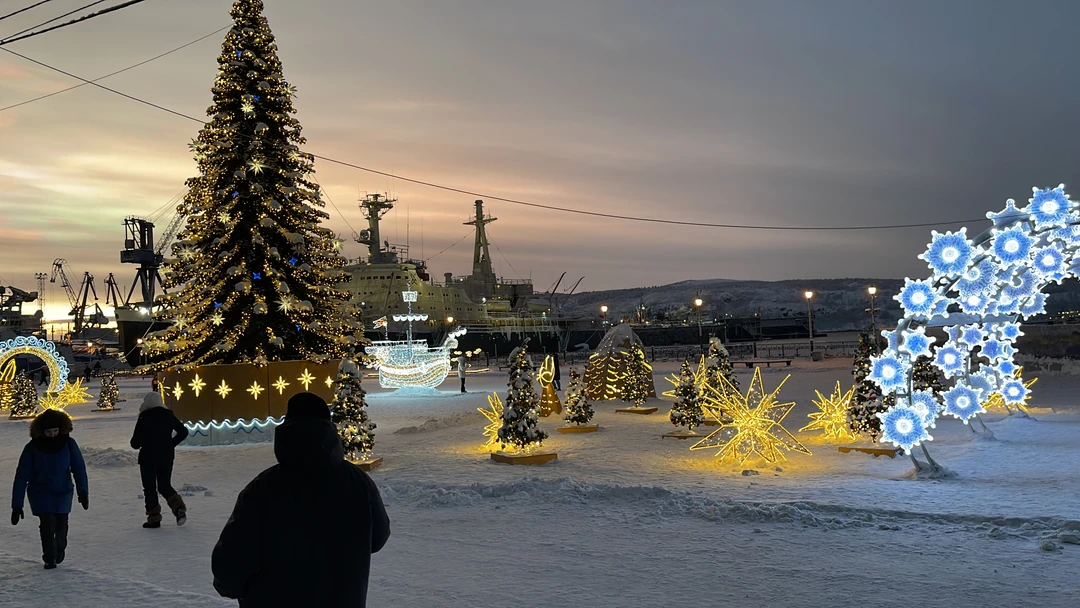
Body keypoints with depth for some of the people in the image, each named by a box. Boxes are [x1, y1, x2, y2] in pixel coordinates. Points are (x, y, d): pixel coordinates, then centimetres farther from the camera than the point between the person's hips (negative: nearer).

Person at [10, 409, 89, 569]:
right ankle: (49, 559, 5)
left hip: (63, 492, 1)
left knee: (61, 524, 7)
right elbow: (21, 476, -15)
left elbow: (79, 468, -15)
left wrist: (83, 491, -28)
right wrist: (17, 505, -18)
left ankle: (59, 551, 36)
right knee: (47, 523, -13)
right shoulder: (32, 448, -16)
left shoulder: (68, 444, -14)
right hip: (41, 493, -1)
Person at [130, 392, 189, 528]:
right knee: (165, 486, 15)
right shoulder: (168, 415, 0)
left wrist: (137, 443, 12)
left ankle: (154, 518, 7)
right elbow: (183, 432, 3)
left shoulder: (144, 418, -12)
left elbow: (135, 443, -10)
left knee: (150, 488, 8)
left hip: (148, 457, -4)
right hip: (166, 457, 4)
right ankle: (179, 507, -8)